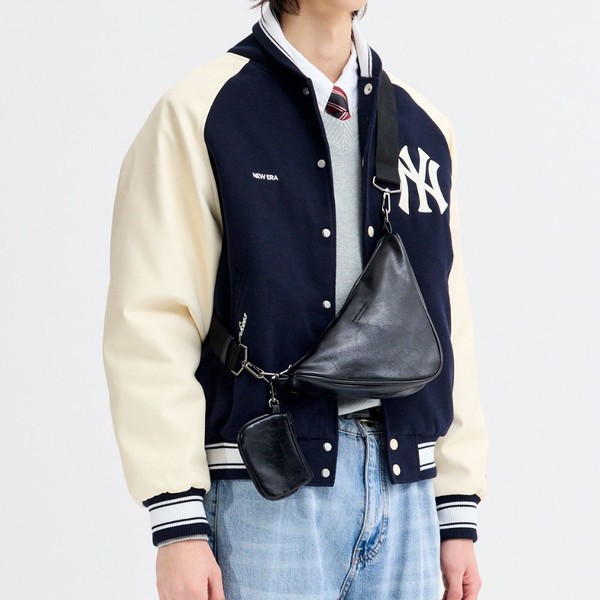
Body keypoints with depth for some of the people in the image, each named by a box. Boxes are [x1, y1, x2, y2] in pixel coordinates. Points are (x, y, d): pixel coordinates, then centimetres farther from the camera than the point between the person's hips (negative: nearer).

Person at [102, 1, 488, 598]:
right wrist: (178, 524, -12)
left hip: (405, 485, 5)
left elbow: (447, 325, 14)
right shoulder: (199, 112, -2)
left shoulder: (425, 125, 13)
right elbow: (152, 322, -7)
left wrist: (459, 515, 10)